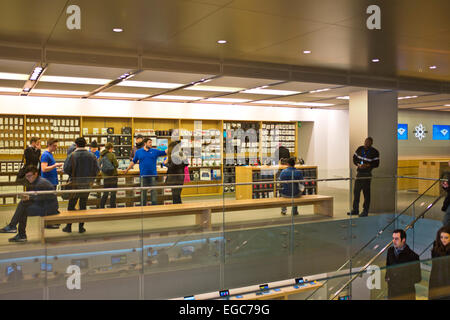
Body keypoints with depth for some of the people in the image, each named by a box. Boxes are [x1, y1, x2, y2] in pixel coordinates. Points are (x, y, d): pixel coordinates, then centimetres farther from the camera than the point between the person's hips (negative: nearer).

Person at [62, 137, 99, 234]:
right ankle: (81, 227, 13)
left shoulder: (72, 156, -11)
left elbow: (66, 169, -11)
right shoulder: (91, 155, -2)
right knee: (83, 205, 10)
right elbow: (97, 169, 0)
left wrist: (71, 175, 9)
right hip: (87, 184, 2)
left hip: (75, 184, -2)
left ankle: (69, 226, 13)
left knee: (71, 205, 9)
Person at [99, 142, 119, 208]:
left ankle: (101, 207, 15)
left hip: (105, 177, 5)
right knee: (113, 193, 2)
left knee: (105, 193, 14)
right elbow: (116, 165, -14)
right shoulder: (111, 155, -11)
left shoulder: (101, 156, 5)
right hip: (112, 176, -5)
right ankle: (112, 207, 3)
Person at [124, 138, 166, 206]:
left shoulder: (155, 151, 6)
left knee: (154, 191, 1)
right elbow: (133, 161, 15)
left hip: (153, 175, 0)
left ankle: (154, 205, 8)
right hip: (143, 175, 0)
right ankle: (143, 206, 14)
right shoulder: (138, 152, 7)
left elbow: (165, 152, 5)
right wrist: (127, 169, 16)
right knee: (143, 191, 5)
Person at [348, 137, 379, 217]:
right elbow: (354, 158, 13)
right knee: (356, 191, 8)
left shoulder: (374, 152, -5)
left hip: (367, 174, -5)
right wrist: (358, 164, -6)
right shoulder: (360, 149, 7)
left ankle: (365, 211, 8)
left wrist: (367, 165, -20)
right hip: (359, 173, 5)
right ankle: (355, 209, 18)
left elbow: (376, 164, -6)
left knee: (366, 192, -1)